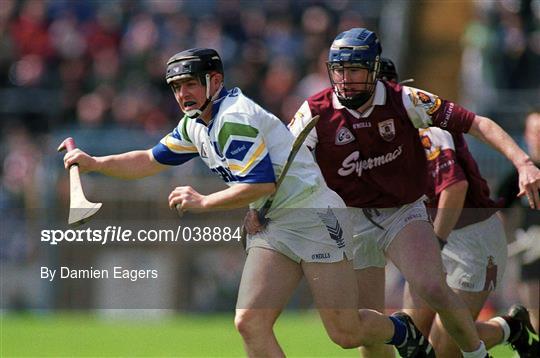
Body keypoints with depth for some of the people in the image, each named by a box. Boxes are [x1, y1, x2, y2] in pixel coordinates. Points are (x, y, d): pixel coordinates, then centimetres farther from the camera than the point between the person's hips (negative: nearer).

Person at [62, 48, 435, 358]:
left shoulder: (234, 119, -18)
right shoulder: (195, 125, 11)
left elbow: (261, 184, -24)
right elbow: (151, 161, 24)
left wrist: (203, 202, -19)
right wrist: (93, 163, 14)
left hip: (314, 215, -9)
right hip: (270, 229, 9)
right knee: (250, 323, -11)